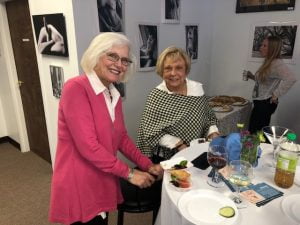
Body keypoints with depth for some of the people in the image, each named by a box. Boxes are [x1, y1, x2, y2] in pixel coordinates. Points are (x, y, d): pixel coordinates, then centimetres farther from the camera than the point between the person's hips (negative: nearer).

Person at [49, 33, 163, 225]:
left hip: (102, 182, 8)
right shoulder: (76, 88, -20)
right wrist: (129, 173, -17)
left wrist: (147, 165, 3)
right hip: (78, 186, -7)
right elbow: (88, 146, -25)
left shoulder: (114, 95, 5)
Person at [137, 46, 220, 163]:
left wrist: (213, 134, -5)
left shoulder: (198, 89, 1)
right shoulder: (156, 95, -8)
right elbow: (150, 131, -10)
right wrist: (179, 145, -17)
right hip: (164, 159, -2)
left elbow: (209, 118, 14)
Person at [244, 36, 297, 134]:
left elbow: (291, 78, -33)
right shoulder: (268, 63, 10)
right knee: (253, 131, 16)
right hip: (260, 102, 9)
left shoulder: (277, 63, -18)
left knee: (255, 133, -1)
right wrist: (252, 77, 8)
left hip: (266, 103, -9)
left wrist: (276, 94, -24)